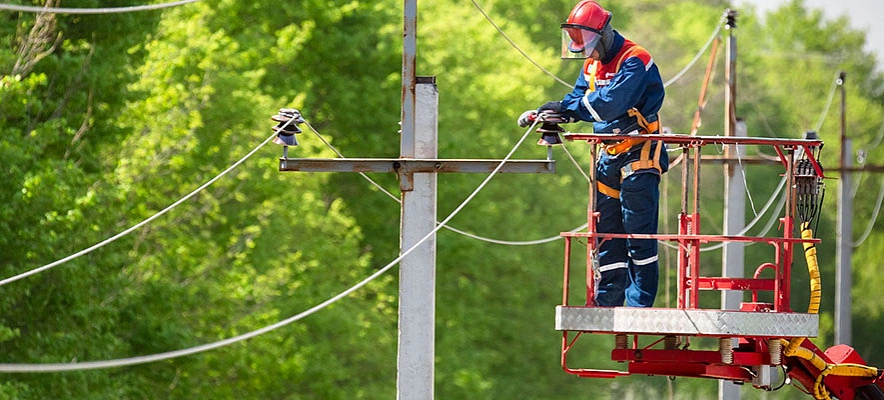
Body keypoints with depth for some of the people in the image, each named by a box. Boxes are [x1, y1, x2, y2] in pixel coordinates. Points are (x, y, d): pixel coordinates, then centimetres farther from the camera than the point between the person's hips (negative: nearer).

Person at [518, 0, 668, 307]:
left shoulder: (634, 61, -16)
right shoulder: (592, 65, 13)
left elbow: (609, 104, -27)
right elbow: (578, 102, 13)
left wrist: (566, 107, -20)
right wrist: (538, 114, -4)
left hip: (639, 156, -9)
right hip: (609, 159, 9)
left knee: (638, 234, -9)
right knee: (607, 235, 9)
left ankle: (639, 306, -9)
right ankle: (607, 303, 13)